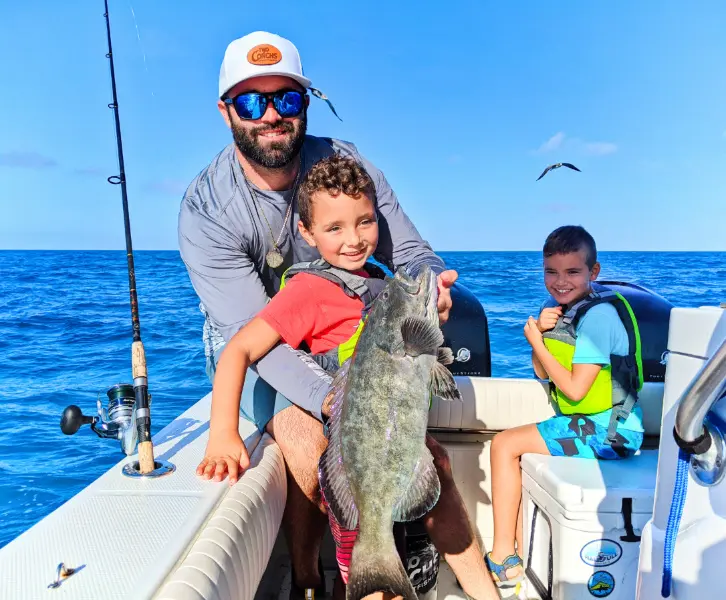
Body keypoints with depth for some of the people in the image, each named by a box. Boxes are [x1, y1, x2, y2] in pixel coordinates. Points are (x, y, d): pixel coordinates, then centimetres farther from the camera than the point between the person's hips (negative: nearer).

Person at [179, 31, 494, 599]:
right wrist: (332, 398, -45)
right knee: (307, 438, -28)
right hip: (248, 349, -2)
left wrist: (430, 282, -35)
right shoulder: (206, 209, -22)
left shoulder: (347, 165, -12)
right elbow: (257, 332, -29)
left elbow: (410, 252, -9)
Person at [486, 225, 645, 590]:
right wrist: (540, 333, -7)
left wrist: (536, 342, -14)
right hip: (588, 424, 9)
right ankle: (520, 553, 15)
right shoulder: (562, 310, 6)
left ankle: (504, 559, -1)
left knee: (504, 444, -10)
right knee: (517, 452, 12)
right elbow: (543, 373, 10)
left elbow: (575, 389, -22)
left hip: (607, 431, -9)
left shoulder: (598, 315, -19)